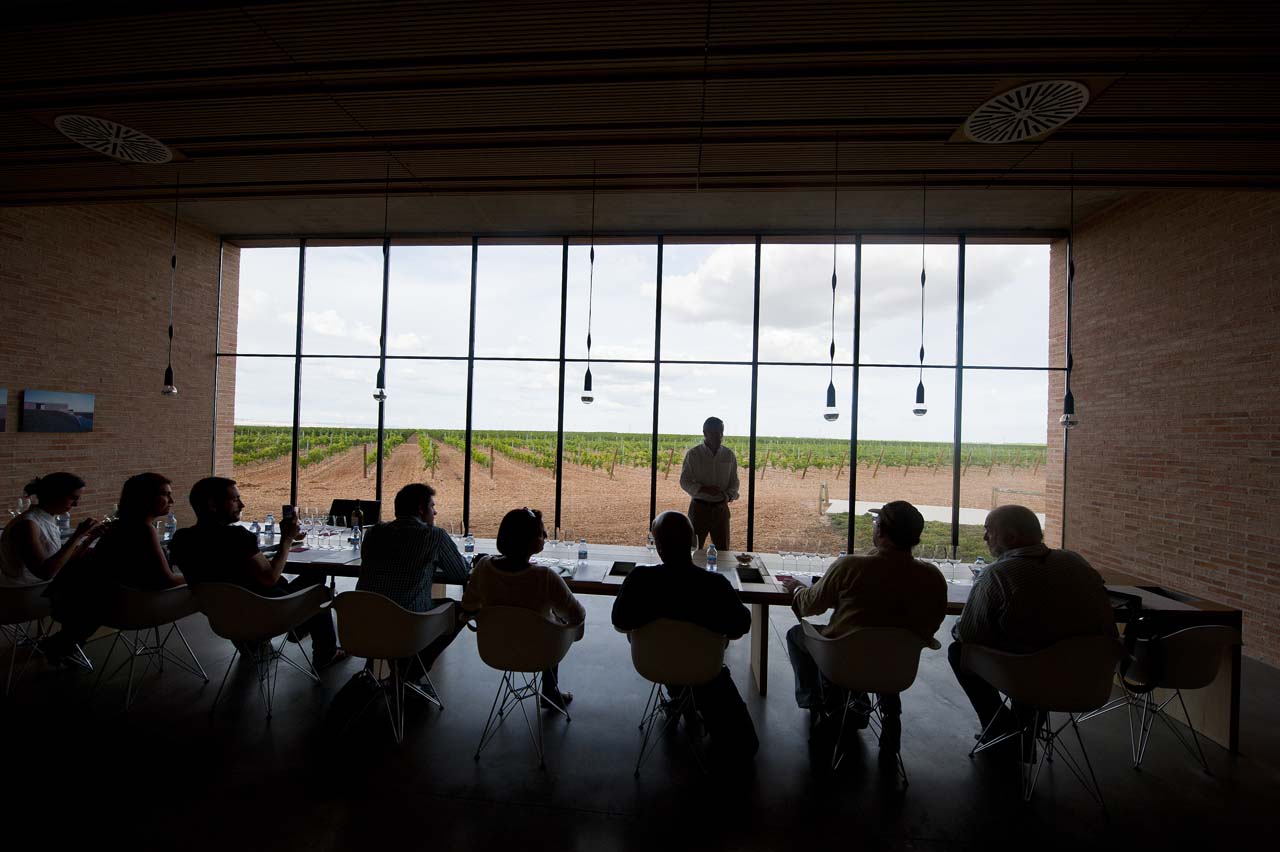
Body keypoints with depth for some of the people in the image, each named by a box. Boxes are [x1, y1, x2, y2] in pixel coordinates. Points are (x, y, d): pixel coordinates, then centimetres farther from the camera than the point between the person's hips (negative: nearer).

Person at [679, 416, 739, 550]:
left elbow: (734, 481, 8)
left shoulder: (729, 455, 3)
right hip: (699, 507, -2)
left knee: (723, 549, 8)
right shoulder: (693, 454, -5)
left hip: (721, 508, 2)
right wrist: (703, 489, -21)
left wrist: (728, 496, -12)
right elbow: (684, 481, -5)